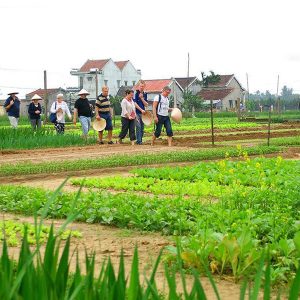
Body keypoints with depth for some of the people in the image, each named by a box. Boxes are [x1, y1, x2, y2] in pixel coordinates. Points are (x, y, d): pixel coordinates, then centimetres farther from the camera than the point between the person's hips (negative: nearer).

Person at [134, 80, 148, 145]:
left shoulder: (145, 94, 10)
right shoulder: (136, 92, -6)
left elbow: (146, 105, 7)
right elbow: (135, 103, -11)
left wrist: (142, 98, -8)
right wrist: (141, 110, -13)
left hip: (143, 113, 5)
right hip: (137, 112, -5)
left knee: (142, 127, 6)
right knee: (138, 126, -12)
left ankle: (141, 140, 13)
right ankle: (138, 141, -9)